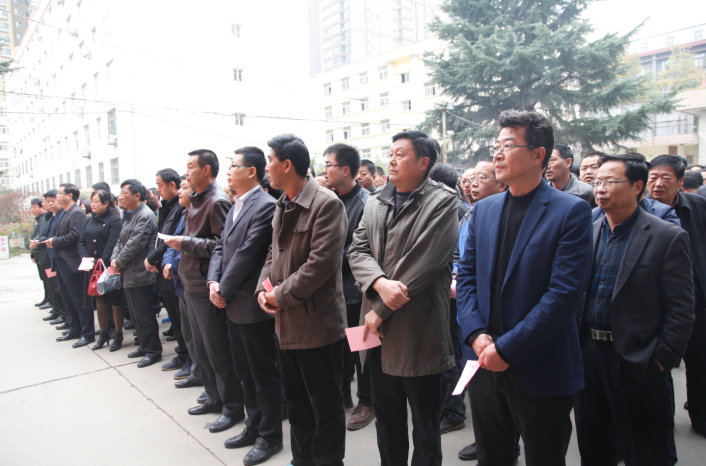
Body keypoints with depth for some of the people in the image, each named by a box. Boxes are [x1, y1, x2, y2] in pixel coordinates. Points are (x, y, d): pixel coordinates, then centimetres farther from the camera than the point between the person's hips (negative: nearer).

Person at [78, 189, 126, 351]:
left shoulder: (114, 220, -9)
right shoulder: (89, 220, 12)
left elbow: (112, 244, -16)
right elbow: (81, 241, 10)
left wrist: (101, 262, -19)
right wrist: (86, 257, -6)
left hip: (109, 267, -6)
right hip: (93, 269, 6)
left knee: (115, 302, 2)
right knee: (99, 301, 13)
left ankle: (118, 336, 13)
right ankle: (103, 334, 24)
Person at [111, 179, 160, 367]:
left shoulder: (145, 216, -15)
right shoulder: (129, 216, 16)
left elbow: (134, 244, -21)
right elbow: (121, 240, 16)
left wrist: (119, 263, -11)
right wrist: (114, 259, -1)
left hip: (139, 274, -10)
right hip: (129, 274, 10)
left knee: (144, 315, -1)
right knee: (135, 314, 17)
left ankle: (153, 351, 10)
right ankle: (144, 346, 29)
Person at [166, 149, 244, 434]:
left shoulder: (217, 201, -15)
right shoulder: (196, 200, 13)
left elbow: (223, 244, -22)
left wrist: (186, 243, -19)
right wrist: (179, 242, 4)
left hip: (206, 287, -10)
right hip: (191, 284, 10)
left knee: (218, 351, 1)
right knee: (201, 348, 19)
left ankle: (233, 407, 15)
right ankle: (215, 397, 34)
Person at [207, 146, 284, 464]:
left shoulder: (265, 206, -15)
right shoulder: (235, 208, 14)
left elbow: (247, 254, -19)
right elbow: (221, 247, 13)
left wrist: (224, 290, -11)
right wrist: (213, 281, -2)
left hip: (253, 306, -9)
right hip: (233, 305, 9)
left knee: (264, 375, 6)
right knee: (245, 373, 20)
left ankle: (270, 437, 22)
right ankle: (253, 427, 36)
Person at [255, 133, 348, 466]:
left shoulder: (326, 204, -17)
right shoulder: (283, 205, 11)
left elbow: (321, 263, -23)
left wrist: (282, 295, -16)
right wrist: (263, 288, -1)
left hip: (317, 323, -9)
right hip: (287, 323, 9)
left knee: (325, 404, 9)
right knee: (296, 401, 22)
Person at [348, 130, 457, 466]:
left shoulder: (442, 202, -9)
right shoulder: (376, 204, 11)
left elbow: (423, 263, -17)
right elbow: (357, 250, 3)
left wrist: (381, 311, -15)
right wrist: (379, 283, -17)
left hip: (417, 331, -6)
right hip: (378, 330, 6)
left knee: (425, 422, 12)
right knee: (386, 416, 20)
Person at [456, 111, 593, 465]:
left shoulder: (572, 212, -10)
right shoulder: (483, 210, 8)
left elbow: (565, 292, -17)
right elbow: (466, 276, 7)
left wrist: (507, 347, -17)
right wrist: (477, 335, -7)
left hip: (540, 372, -5)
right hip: (486, 364, 5)